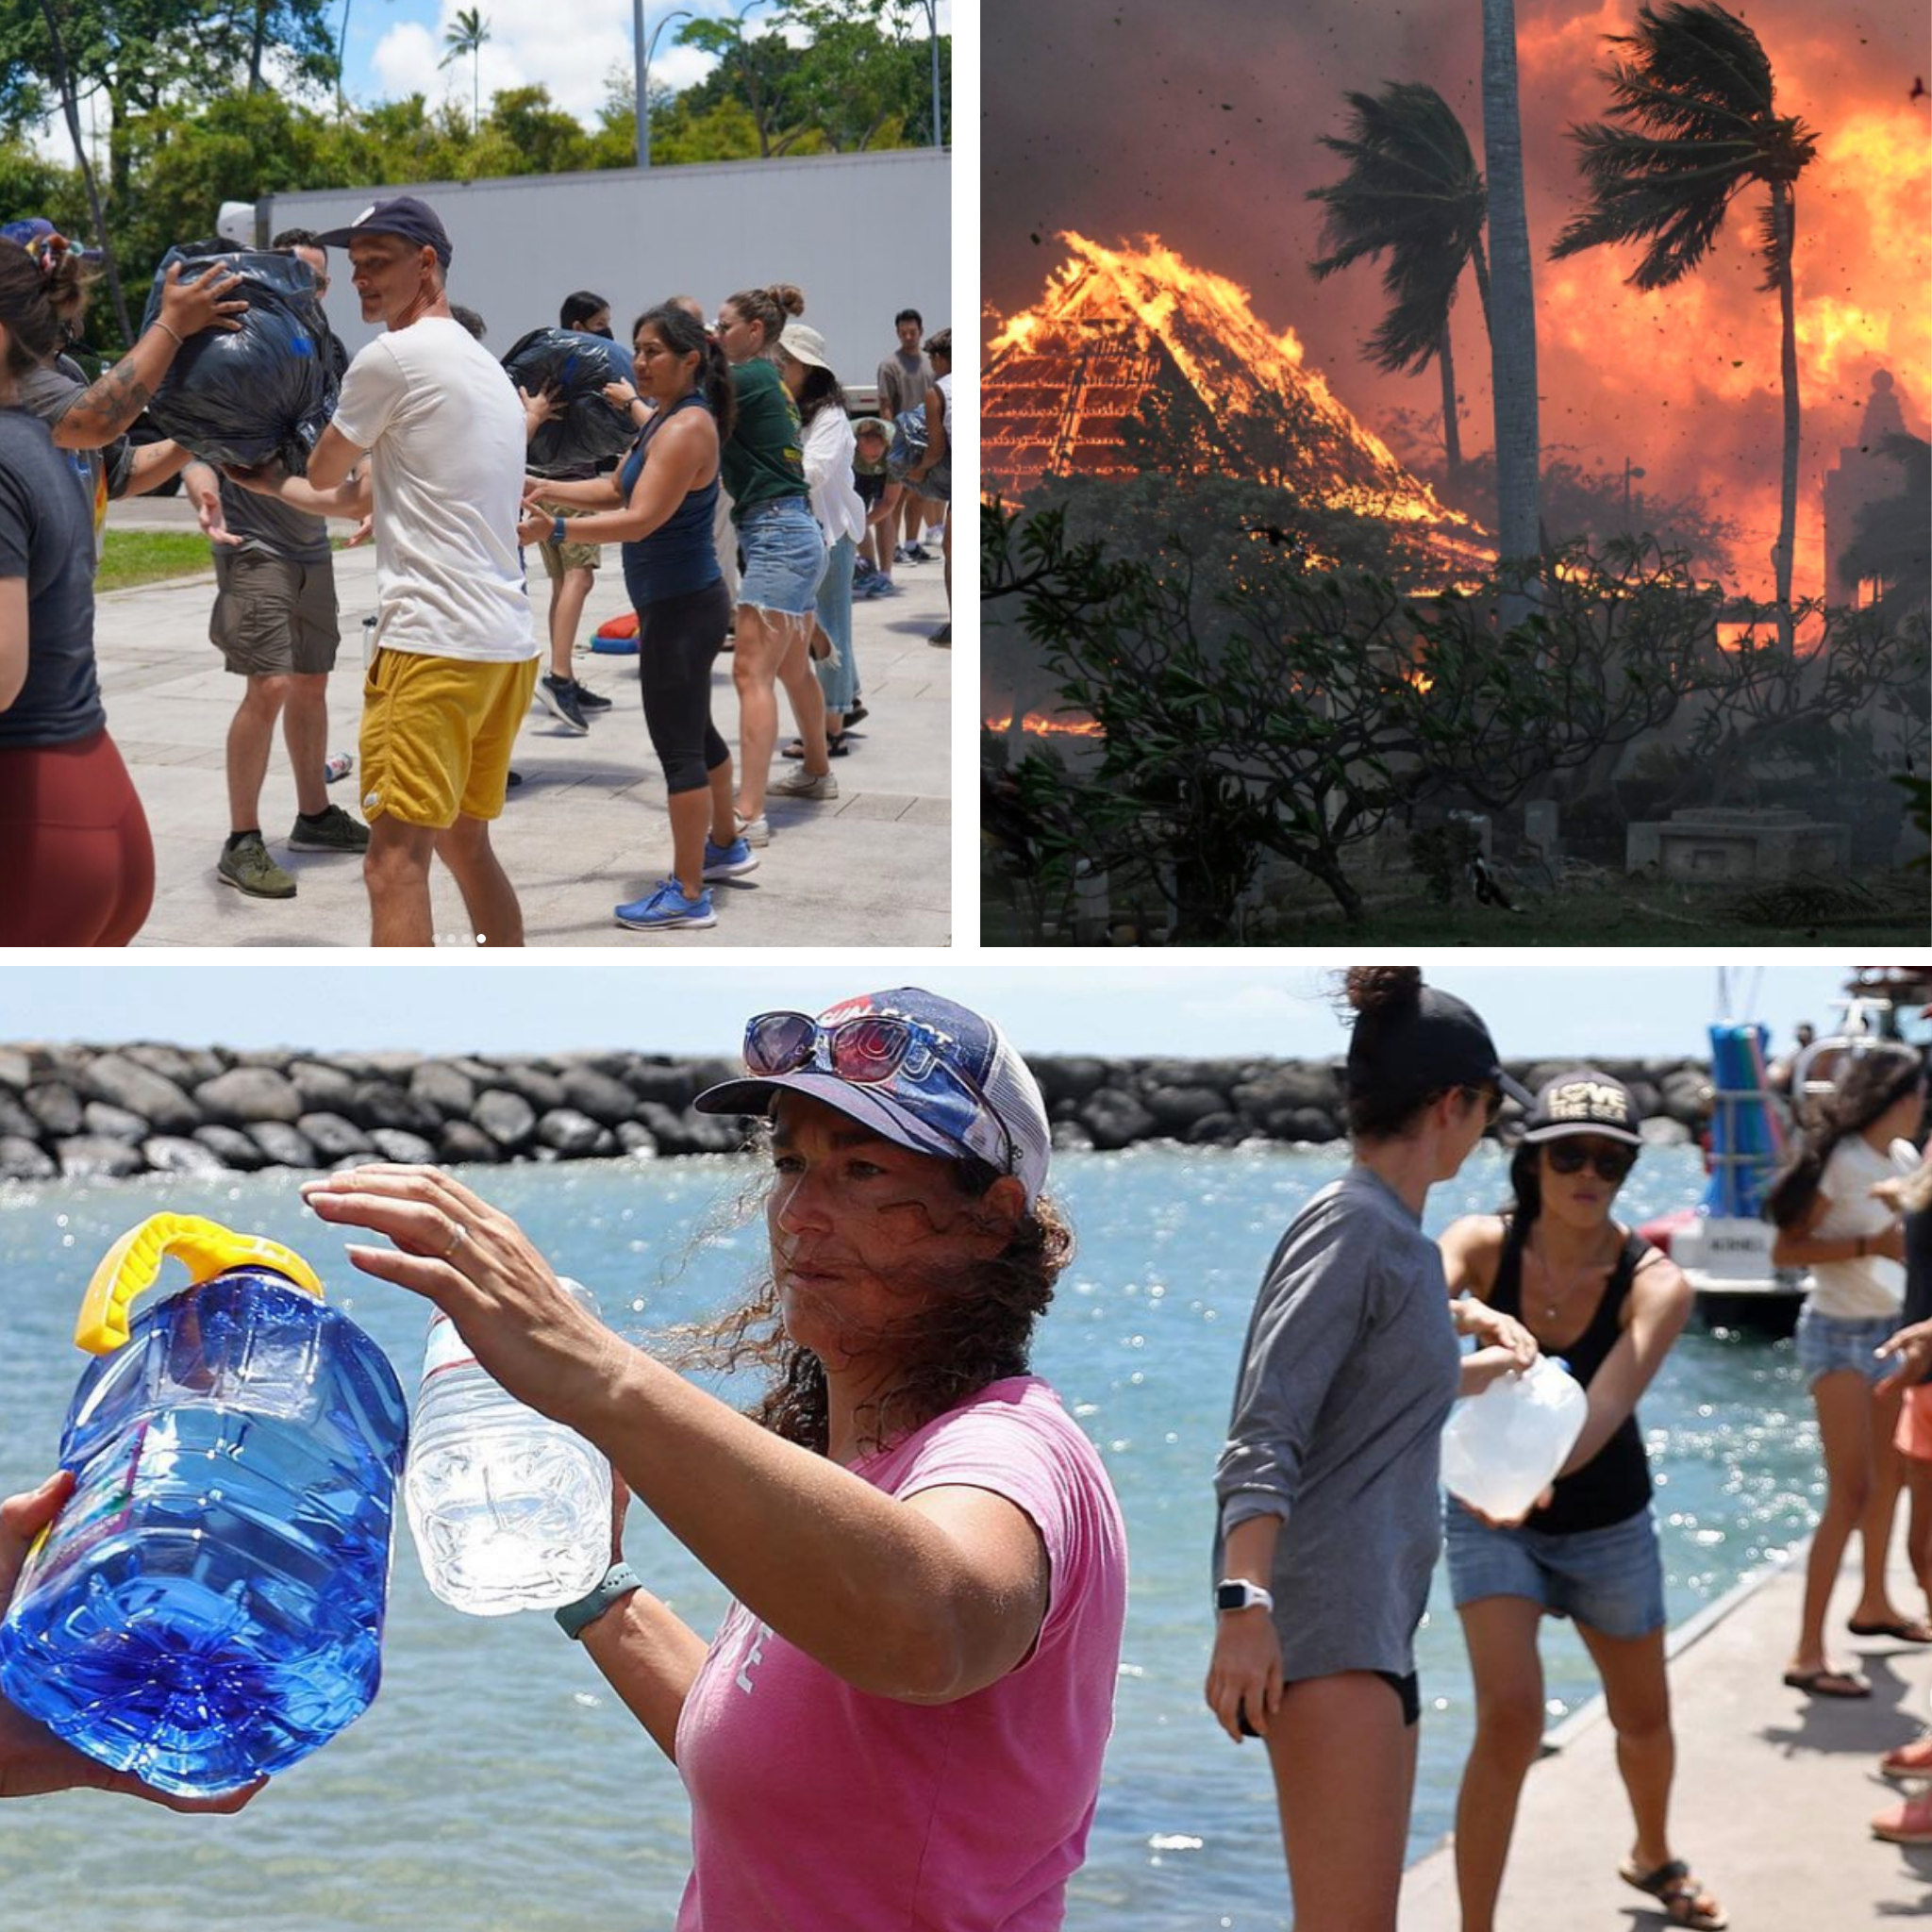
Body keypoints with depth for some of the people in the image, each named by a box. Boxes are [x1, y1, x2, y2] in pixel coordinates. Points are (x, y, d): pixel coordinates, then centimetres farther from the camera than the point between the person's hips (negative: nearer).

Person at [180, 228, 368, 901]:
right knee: (269, 686, -14)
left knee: (311, 683, 16)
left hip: (312, 547, 7)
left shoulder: (326, 351, 8)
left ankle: (315, 815, 32)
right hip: (253, 547, -7)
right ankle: (241, 844, -8)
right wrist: (205, 496, -35)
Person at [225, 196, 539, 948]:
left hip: (434, 646, -9)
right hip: (508, 644, 9)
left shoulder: (392, 358, -8)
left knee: (396, 861, -10)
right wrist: (271, 484, 30)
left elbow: (325, 475, 8)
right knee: (464, 843, 20)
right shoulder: (482, 365, 20)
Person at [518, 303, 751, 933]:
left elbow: (639, 519, -29)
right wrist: (547, 489, 6)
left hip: (682, 609, -10)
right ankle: (725, 846, 41)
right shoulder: (665, 417, 11)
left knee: (678, 745, -6)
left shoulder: (687, 427, -21)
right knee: (694, 731, 23)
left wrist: (552, 528, -35)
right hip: (678, 604, 10)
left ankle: (688, 896, -1)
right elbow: (617, 489, 18)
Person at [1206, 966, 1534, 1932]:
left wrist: (1464, 1351, 40)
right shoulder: (1351, 1225, -9)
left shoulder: (1398, 1235, 19)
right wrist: (1244, 1605, -28)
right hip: (1321, 1614, -10)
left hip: (1374, 1616, 10)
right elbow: (1264, 1432, -19)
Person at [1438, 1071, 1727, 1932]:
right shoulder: (1483, 1244, -20)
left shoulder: (1654, 1285, -22)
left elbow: (1605, 1409, -38)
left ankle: (1653, 1858, 52)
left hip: (1607, 1522, 2)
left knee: (1644, 1717, 20)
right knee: (1511, 1716, -20)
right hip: (1491, 1517, -1)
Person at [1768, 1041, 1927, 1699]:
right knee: (1850, 1493, -13)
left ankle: (1874, 1605, 38)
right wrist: (1870, 1245, -26)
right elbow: (1785, 1250, -19)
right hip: (1838, 1335, -8)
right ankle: (1807, 1654, -13)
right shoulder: (1840, 1161, -16)